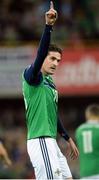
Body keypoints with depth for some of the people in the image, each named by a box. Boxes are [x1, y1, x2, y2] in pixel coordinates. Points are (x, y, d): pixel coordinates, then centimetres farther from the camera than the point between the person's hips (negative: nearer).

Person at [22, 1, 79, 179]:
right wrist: (48, 26, -35)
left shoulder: (50, 83, 20)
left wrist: (68, 138, 31)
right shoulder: (32, 76, -6)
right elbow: (40, 53, -25)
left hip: (51, 142, 10)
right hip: (40, 142, -10)